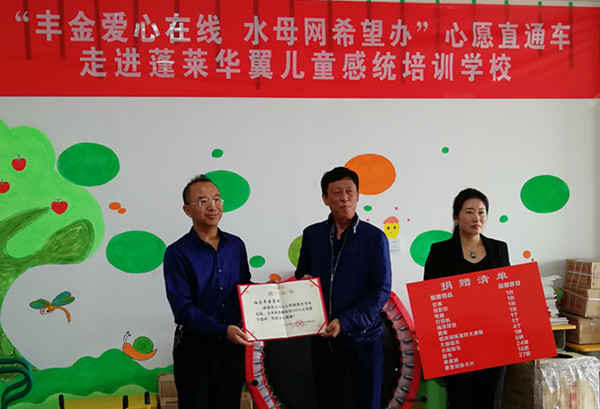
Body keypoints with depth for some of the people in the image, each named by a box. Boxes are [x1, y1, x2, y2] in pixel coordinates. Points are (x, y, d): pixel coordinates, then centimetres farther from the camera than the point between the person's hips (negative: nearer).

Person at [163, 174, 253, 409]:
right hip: (195, 346, -4)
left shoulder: (236, 246, 5)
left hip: (232, 345, 4)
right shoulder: (177, 253, -10)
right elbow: (182, 308, -17)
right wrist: (223, 330, -28)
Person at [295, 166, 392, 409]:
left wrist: (346, 322, -19)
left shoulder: (374, 237, -6)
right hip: (322, 337, 3)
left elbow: (380, 290, -10)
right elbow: (301, 274, 16)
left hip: (362, 337, -3)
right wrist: (304, 281, -8)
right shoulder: (312, 235, 5)